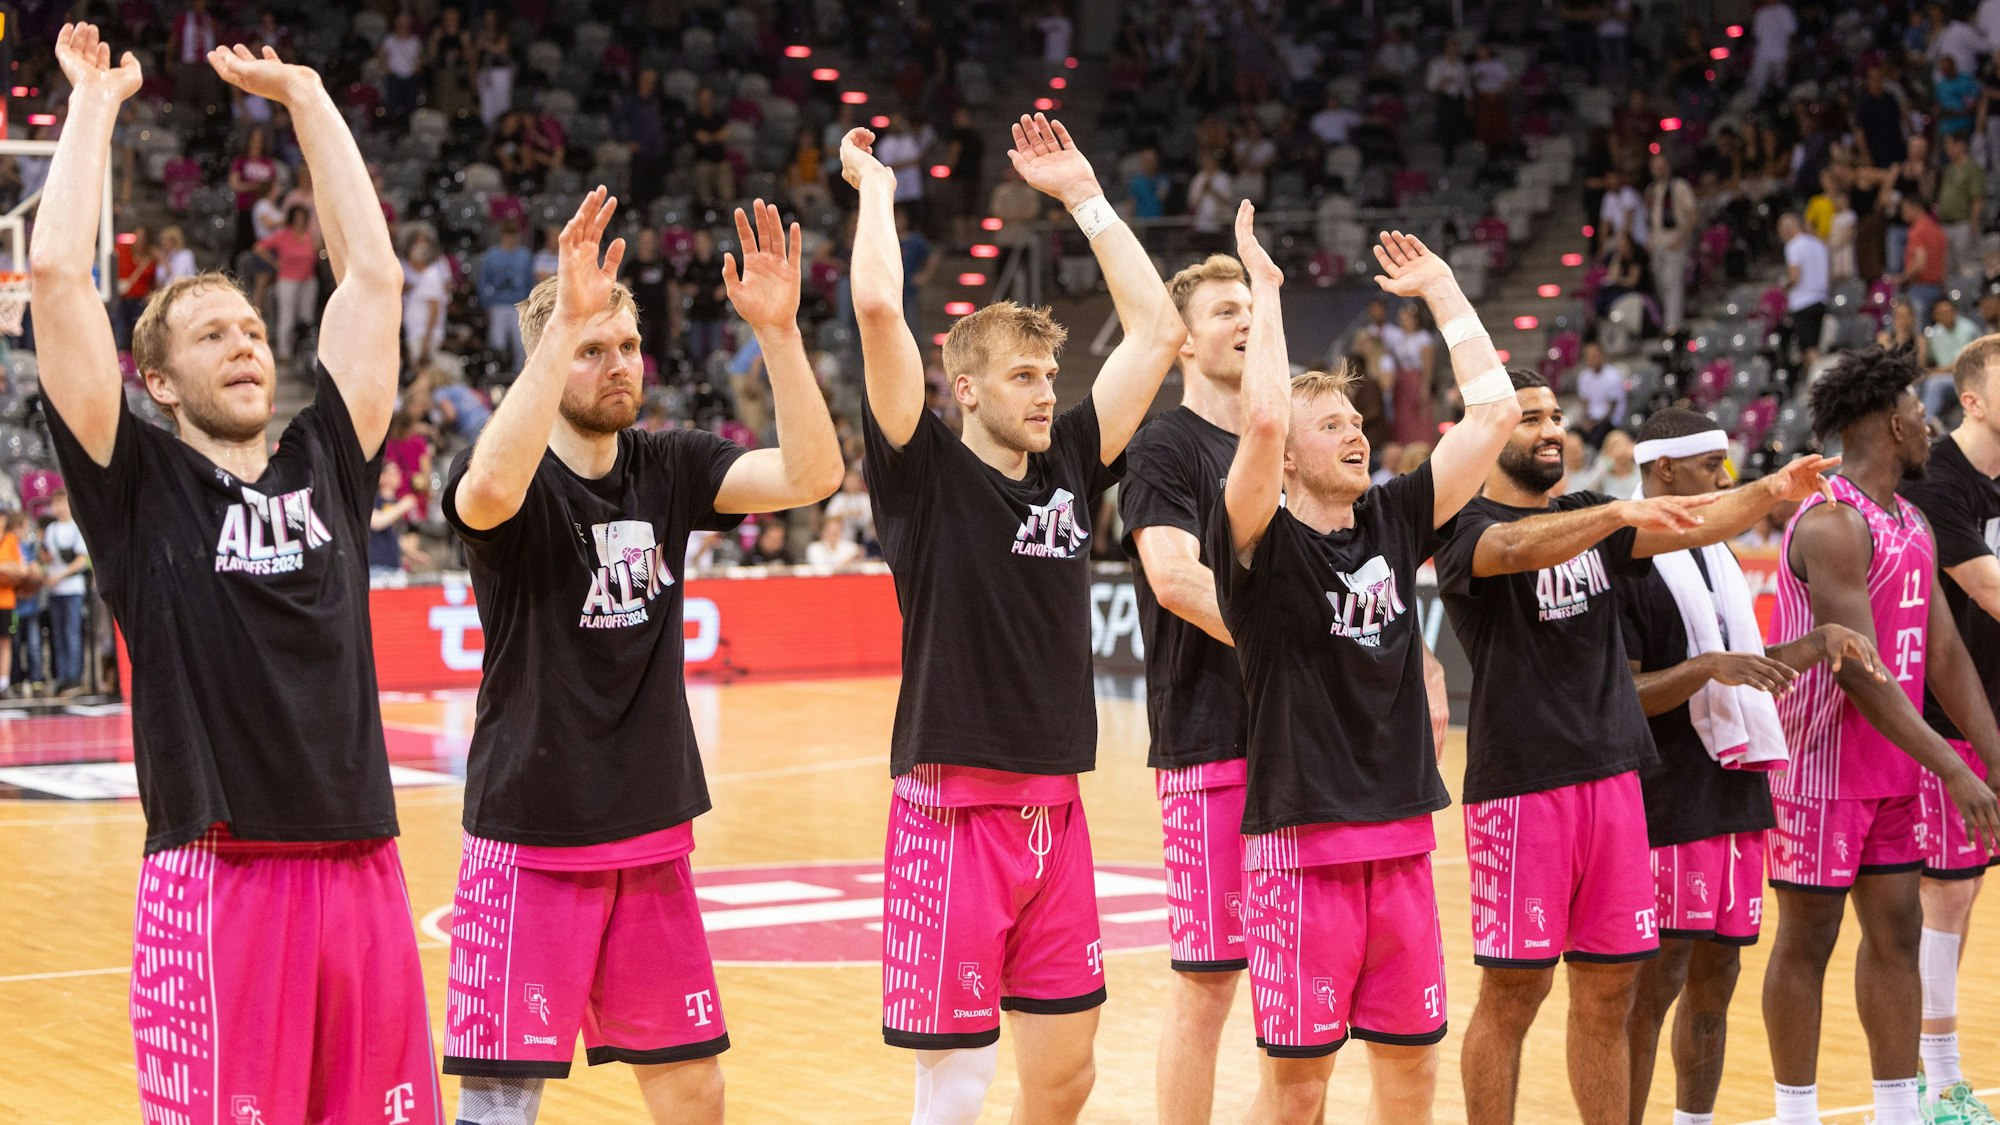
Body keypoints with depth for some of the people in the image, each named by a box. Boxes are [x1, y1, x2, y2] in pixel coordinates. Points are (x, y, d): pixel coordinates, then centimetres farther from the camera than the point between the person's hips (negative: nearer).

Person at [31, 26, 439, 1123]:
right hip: (217, 882, -4)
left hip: (363, 869, 4)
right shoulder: (139, 487, 3)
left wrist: (302, 94, 19)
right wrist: (95, 98, 5)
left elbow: (374, 271, 16)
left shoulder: (325, 464, 14)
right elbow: (56, 272, -4)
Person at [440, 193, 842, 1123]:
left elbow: (810, 475, -9)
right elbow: (491, 490, -35)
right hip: (531, 840, -5)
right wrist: (565, 319, -39)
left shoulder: (670, 469, 4)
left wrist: (777, 330, -22)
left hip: (652, 835, 5)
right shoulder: (521, 479, -10)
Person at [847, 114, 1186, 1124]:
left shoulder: (1069, 464, 11)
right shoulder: (927, 473, -5)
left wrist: (1082, 195, 14)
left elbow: (1157, 328, 14)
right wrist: (874, 186, -2)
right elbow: (879, 309, -16)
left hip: (1056, 813, 6)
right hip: (954, 809, -6)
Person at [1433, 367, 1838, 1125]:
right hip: (1519, 781, -6)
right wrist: (1621, 512, -41)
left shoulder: (1589, 517, 15)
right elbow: (1519, 548, -28)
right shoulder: (1467, 527, -5)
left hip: (1611, 772, 6)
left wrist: (1770, 491, -18)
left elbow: (1691, 525, 0)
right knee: (1512, 993, -2)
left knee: (1609, 991, 9)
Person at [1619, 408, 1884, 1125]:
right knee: (1652, 986, -6)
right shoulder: (1623, 562, -11)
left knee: (1715, 982, 11)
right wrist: (1707, 667, -26)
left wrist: (1821, 642, 8)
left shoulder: (1715, 556, 17)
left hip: (1736, 797, 8)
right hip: (1666, 808, -8)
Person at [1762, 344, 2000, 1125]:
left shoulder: (1911, 525, 11)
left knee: (1896, 936, 10)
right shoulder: (1833, 524, -19)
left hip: (1893, 770, 9)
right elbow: (1859, 670, -25)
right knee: (1807, 942, 1)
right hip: (1824, 769, -9)